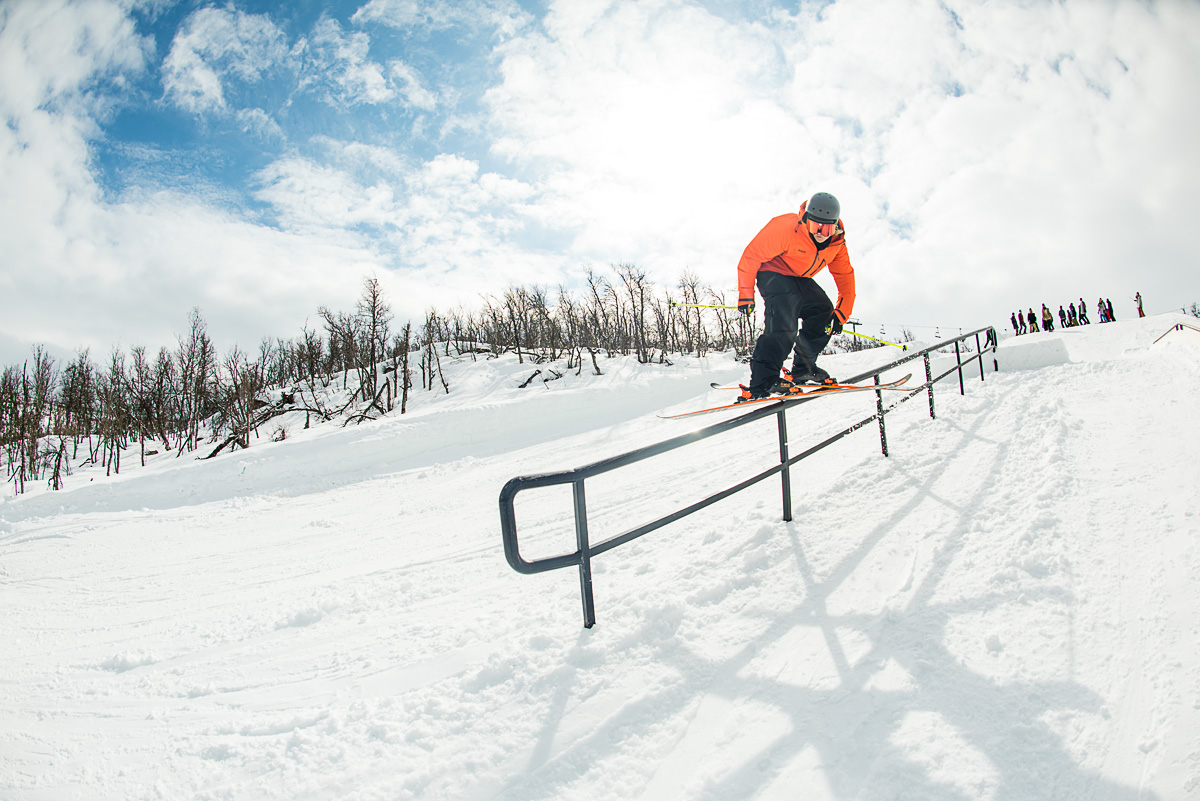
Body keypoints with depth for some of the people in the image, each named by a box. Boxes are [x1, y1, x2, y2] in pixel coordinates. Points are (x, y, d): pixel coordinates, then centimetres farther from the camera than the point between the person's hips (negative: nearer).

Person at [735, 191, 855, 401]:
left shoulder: (836, 242, -8)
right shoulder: (785, 229, -29)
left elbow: (845, 276, 2)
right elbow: (751, 256, -23)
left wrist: (842, 312, -8)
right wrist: (746, 294, -23)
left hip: (800, 280, 8)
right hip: (772, 274, -8)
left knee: (824, 313, 3)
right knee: (782, 323, -27)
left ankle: (802, 369, 12)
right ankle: (761, 385, -33)